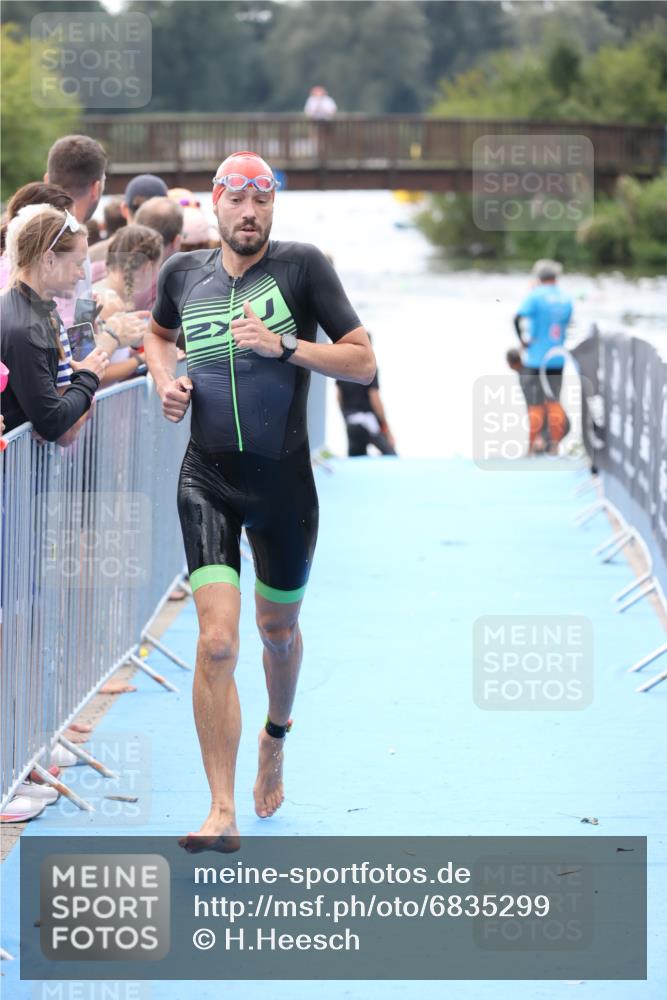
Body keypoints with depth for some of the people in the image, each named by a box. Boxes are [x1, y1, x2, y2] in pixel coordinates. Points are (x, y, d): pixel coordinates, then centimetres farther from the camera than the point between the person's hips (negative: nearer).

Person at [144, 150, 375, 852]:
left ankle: (275, 737, 51)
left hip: (283, 477, 0)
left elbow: (364, 362, -5)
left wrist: (284, 346, -18)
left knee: (278, 629, 18)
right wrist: (165, 379, 6)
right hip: (207, 480, 0)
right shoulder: (182, 273, 5)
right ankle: (223, 814, -13)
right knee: (216, 642, -13)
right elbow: (158, 334, 27)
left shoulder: (301, 266, -4)